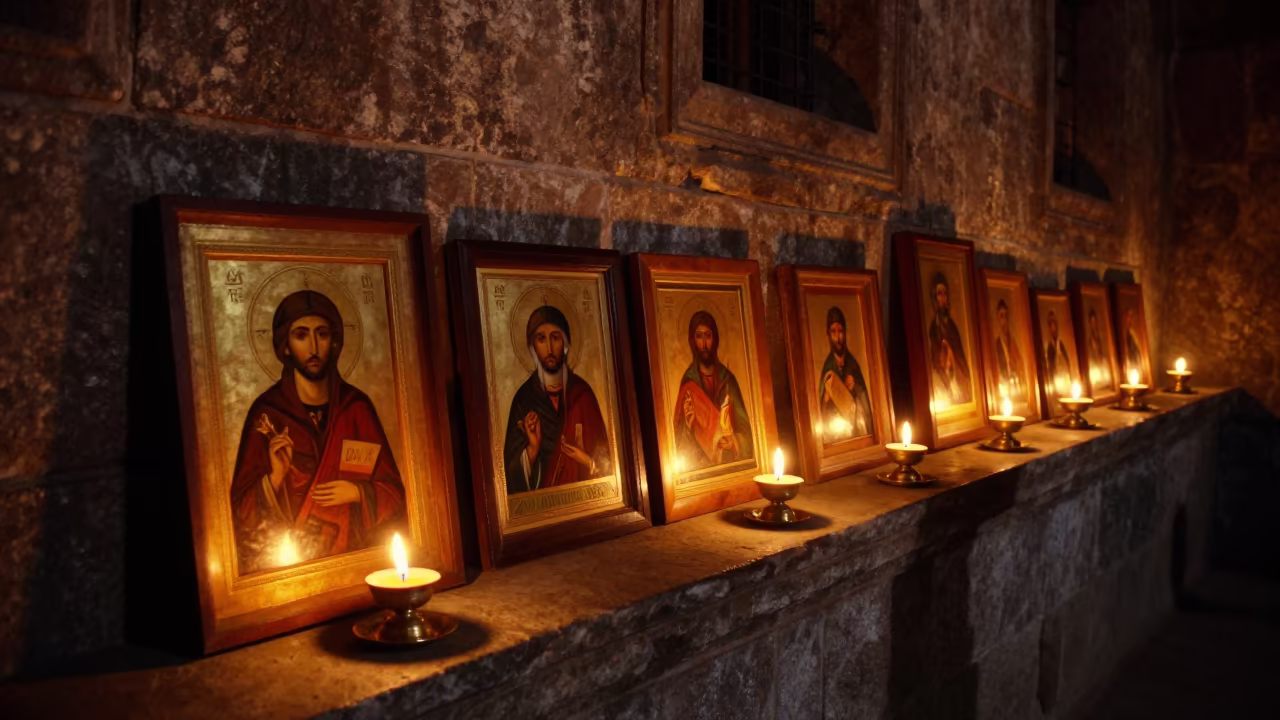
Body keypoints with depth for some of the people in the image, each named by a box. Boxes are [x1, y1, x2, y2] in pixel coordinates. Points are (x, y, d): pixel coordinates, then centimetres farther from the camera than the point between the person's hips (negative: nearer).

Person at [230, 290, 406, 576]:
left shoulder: (357, 405, 4)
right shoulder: (266, 411, -1)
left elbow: (393, 491, 9)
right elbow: (243, 509, 0)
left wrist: (358, 493, -7)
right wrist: (275, 477, -15)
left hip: (354, 553, 1)